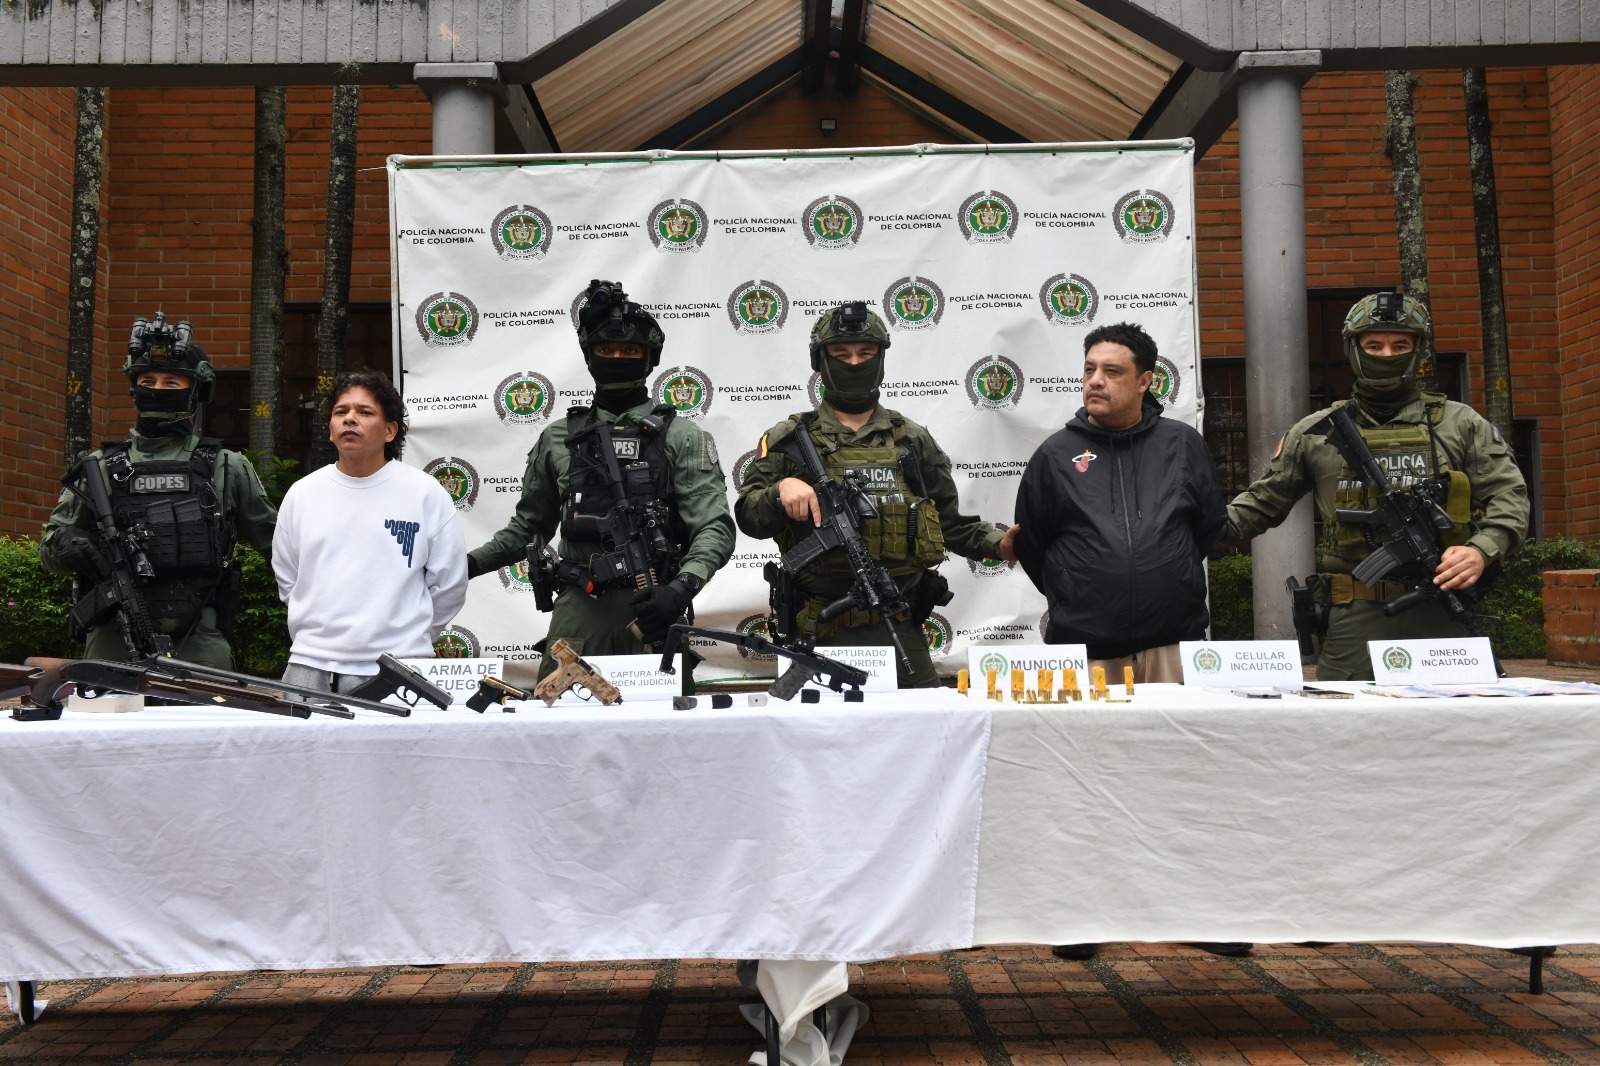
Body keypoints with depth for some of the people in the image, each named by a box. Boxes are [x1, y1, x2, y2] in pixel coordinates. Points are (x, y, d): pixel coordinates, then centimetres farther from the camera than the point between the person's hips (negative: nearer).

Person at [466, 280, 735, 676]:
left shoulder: (681, 437, 1)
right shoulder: (559, 438, 12)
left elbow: (715, 527, -7)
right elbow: (530, 525, 20)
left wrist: (681, 588, -24)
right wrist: (472, 562, 7)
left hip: (650, 608, -2)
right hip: (578, 609, 2)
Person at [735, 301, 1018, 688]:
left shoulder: (913, 439, 13)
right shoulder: (789, 439, 6)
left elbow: (949, 521, 15)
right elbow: (748, 515, -1)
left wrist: (997, 543, -2)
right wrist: (781, 491, -21)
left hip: (900, 631, 2)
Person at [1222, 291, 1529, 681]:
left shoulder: (1461, 425, 12)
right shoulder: (1316, 433, 11)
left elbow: (1509, 496, 8)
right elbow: (1262, 501, 16)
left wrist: (1482, 550, -10)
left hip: (1445, 619, 1)